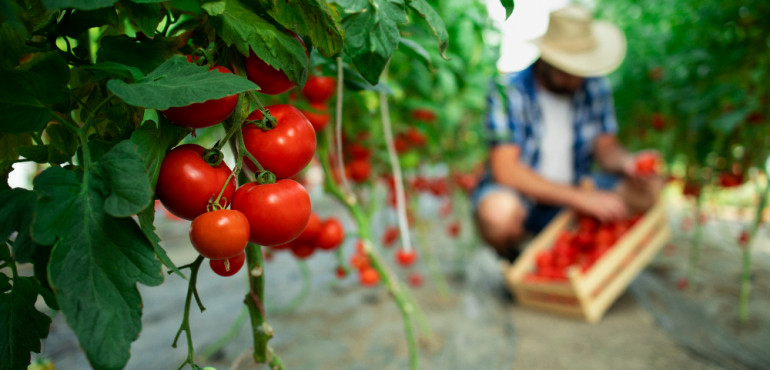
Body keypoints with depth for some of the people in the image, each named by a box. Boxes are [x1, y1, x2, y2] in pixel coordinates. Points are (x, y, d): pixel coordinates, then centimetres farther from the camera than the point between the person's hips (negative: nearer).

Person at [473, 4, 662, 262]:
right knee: (499, 212, -39)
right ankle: (513, 261, -3)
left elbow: (606, 148, 5)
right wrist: (580, 197, -29)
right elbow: (505, 170, -25)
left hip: (573, 193, 6)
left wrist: (627, 163, -20)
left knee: (649, 189, -13)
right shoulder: (509, 91, -19)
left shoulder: (594, 87, -1)